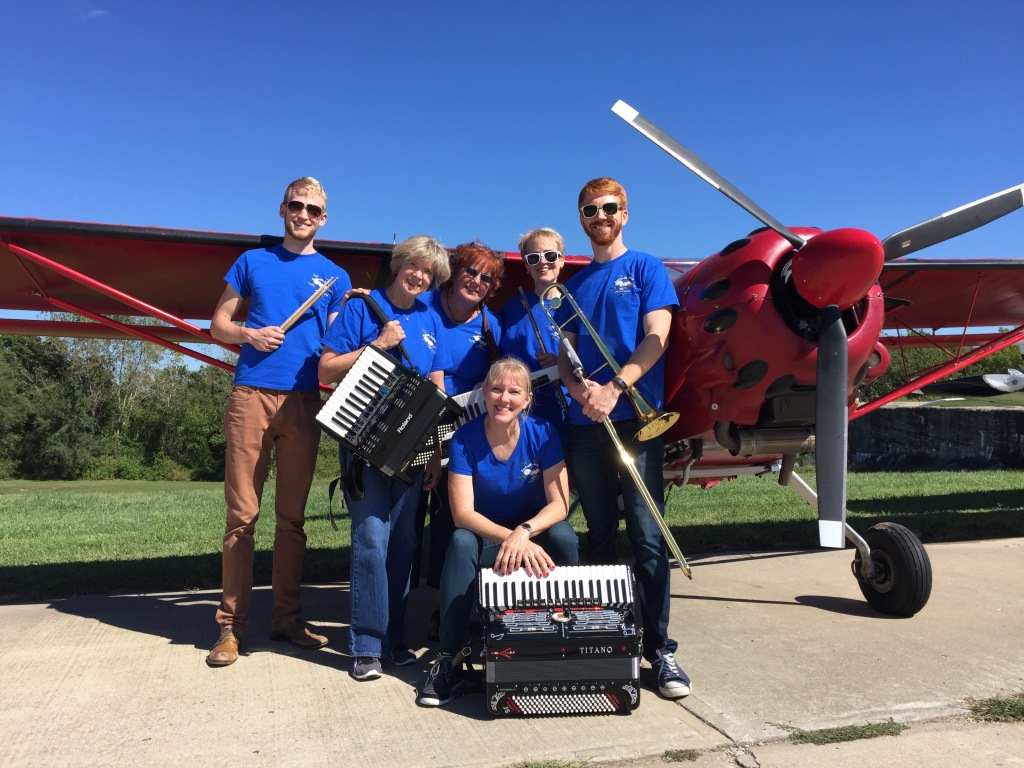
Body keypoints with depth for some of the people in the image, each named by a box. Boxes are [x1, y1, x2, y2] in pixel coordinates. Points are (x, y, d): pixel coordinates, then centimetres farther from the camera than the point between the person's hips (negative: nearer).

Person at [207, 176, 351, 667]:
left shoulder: (335, 276, 15)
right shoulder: (253, 262, 14)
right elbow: (218, 325, 14)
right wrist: (250, 334, -6)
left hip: (304, 401, 1)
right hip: (251, 395, -1)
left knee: (292, 517, 6)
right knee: (242, 513, -2)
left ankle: (286, 619, 16)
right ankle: (231, 625, 6)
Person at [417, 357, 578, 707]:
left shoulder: (541, 433, -15)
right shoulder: (465, 438, -17)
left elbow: (559, 502, -18)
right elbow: (462, 513, -22)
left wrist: (524, 532, -37)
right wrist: (511, 539, -37)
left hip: (537, 530, 1)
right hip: (485, 534, 0)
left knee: (564, 536, -31)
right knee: (461, 543, -32)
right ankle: (446, 659, -23)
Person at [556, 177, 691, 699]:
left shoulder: (645, 268, 6)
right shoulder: (575, 284, 18)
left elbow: (656, 338, -6)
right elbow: (564, 354, 13)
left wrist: (614, 389, -18)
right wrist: (580, 390, -9)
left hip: (635, 418, -4)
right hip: (585, 423, 4)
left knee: (647, 537, -6)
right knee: (599, 534, 10)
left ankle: (659, 648, 1)